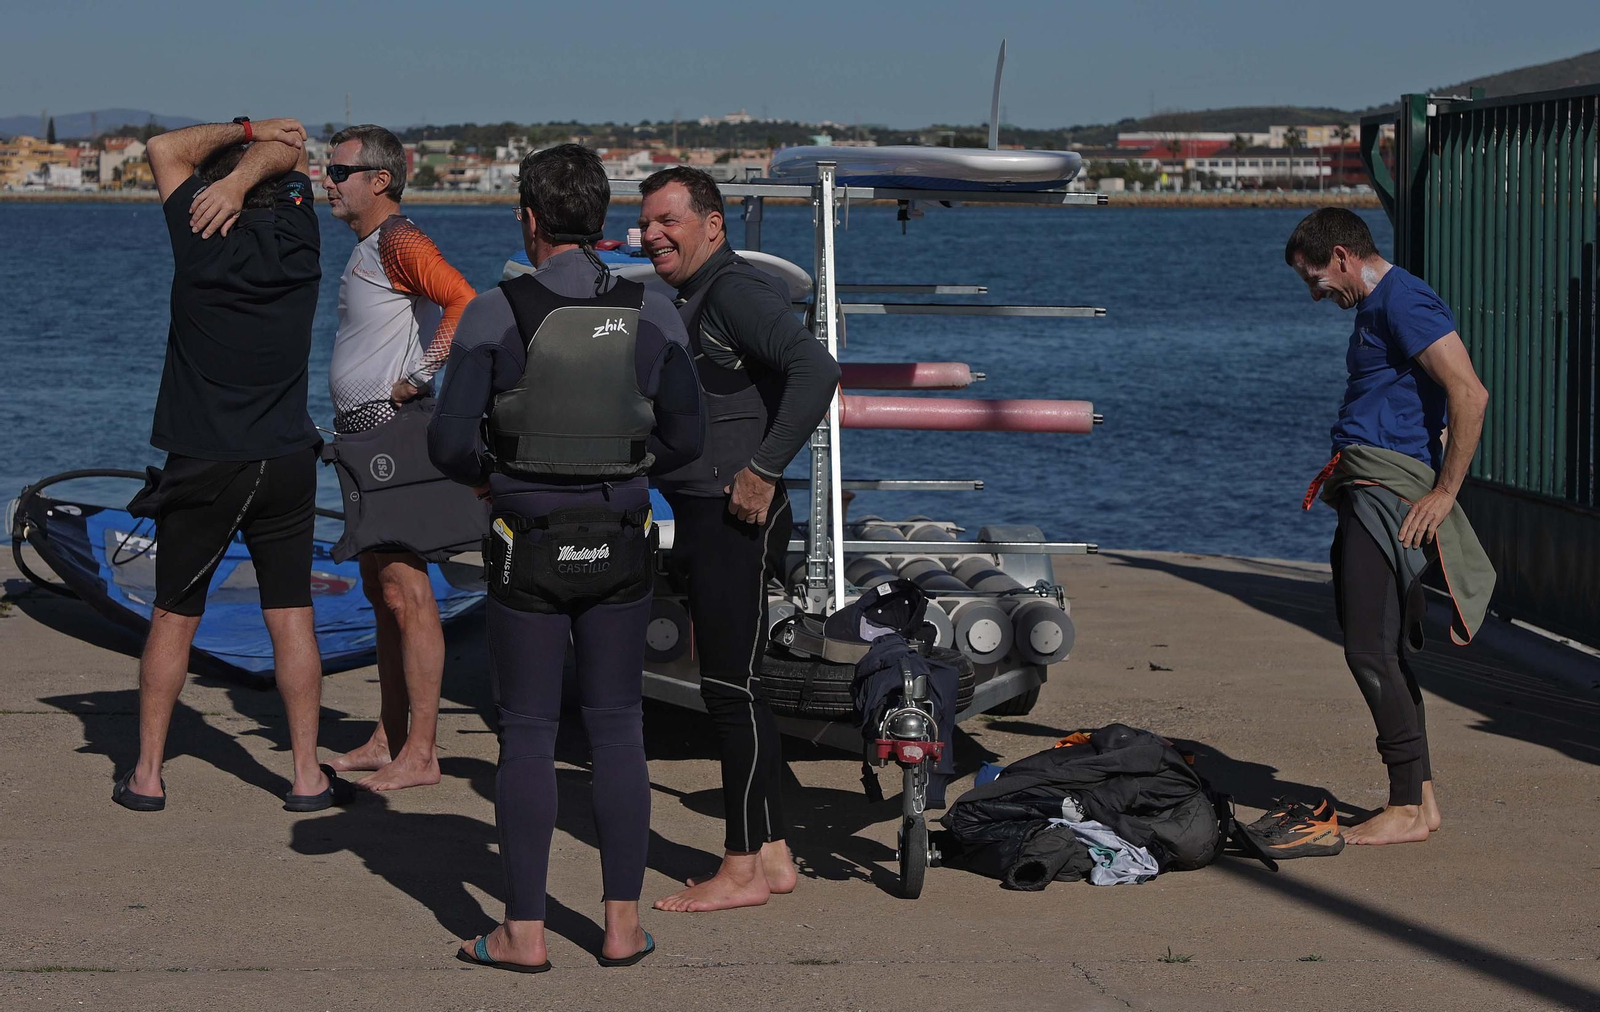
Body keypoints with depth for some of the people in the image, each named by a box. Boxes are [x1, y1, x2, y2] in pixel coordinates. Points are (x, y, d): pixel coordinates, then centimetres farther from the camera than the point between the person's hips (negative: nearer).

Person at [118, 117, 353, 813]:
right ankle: (308, 776, 4)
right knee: (291, 619, 5)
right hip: (286, 463, 2)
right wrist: (251, 163, -7)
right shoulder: (298, 238, -2)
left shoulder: (202, 239, -8)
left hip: (201, 465, -2)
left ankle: (146, 774, 12)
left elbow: (165, 149, 6)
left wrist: (247, 130, 4)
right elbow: (284, 154, 11)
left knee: (173, 618, 8)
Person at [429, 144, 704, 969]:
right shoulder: (653, 313, -6)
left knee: (527, 736, 6)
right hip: (619, 546, 2)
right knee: (617, 730, 11)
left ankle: (524, 934, 10)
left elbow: (449, 442, -15)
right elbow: (684, 439, 1)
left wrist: (486, 477, 9)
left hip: (530, 552, -2)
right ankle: (622, 926, 13)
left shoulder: (495, 314, -14)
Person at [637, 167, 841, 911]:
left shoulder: (737, 291, -14)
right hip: (701, 518, 11)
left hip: (734, 520, -11)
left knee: (730, 689, -7)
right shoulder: (691, 300, 18)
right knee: (731, 690, 12)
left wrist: (764, 471, -24)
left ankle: (743, 869, -3)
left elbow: (815, 369, -28)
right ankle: (771, 856, 17)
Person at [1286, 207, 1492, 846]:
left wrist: (1444, 493, -20)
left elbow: (1471, 395, -21)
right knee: (1384, 649, 11)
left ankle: (1407, 810, -7)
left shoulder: (1404, 302, -11)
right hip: (1363, 494, 11)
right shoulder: (1375, 307, 22)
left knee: (1371, 650, -11)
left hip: (1390, 492, -11)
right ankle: (1420, 799, 15)